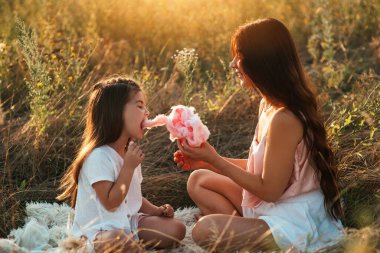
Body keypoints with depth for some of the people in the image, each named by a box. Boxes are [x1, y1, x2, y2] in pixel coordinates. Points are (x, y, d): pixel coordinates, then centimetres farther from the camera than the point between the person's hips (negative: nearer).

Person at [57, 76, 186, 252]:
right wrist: (129, 167, -22)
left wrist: (156, 210, 3)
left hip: (129, 221, 8)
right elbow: (110, 203, -22)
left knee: (176, 229, -6)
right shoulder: (99, 156, -19)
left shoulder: (130, 151, 10)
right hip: (99, 230, -8)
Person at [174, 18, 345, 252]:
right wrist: (210, 160, 4)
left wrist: (214, 159, -15)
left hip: (296, 222, -10)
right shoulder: (268, 104, 3)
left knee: (205, 230, -23)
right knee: (198, 180, 14)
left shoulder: (284, 118, -26)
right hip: (278, 204, 10)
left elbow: (269, 190, -20)